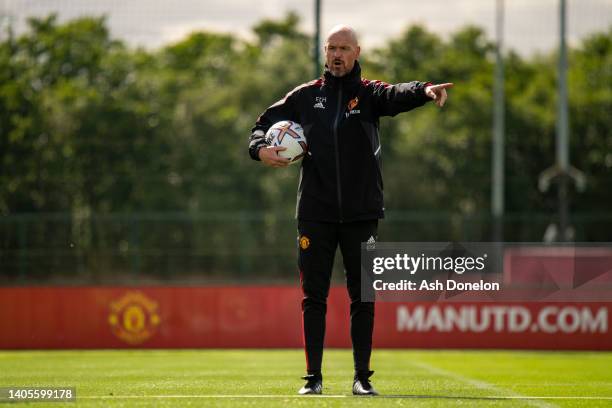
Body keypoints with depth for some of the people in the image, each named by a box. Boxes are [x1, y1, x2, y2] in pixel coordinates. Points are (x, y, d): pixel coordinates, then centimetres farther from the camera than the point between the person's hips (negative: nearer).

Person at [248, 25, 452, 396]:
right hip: (315, 212, 1)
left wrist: (425, 91, -41)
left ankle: (362, 377, 9)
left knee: (363, 297, 2)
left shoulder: (368, 93, 3)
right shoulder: (305, 96, 9)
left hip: (362, 213, -1)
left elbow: (397, 96, -19)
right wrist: (260, 148, -4)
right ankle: (314, 376, 8)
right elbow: (266, 121, 19)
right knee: (314, 296, 2)